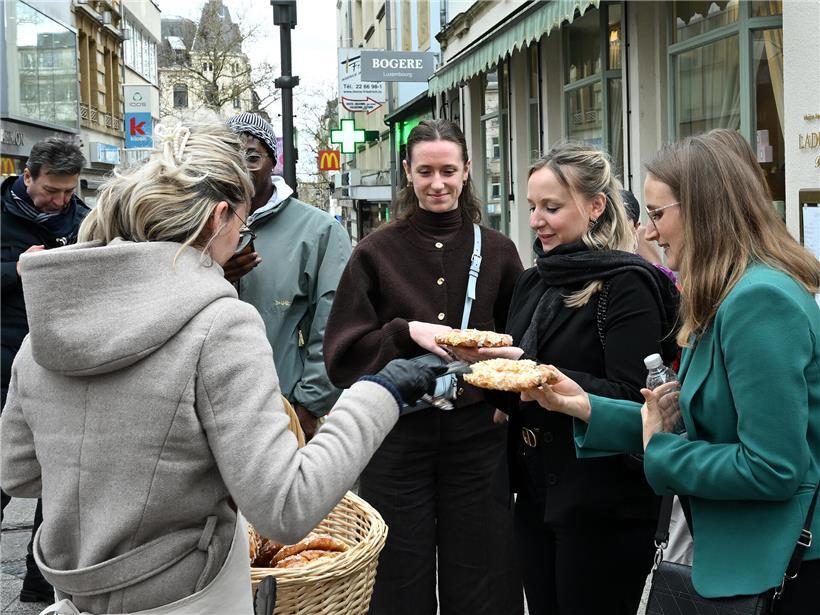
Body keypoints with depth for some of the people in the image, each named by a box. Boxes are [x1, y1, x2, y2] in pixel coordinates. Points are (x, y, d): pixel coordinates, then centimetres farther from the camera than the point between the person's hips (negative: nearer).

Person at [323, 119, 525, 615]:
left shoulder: (497, 251, 6)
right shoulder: (377, 252, 1)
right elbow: (342, 354, -3)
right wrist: (407, 332, -17)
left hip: (476, 434, 1)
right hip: (398, 437, -1)